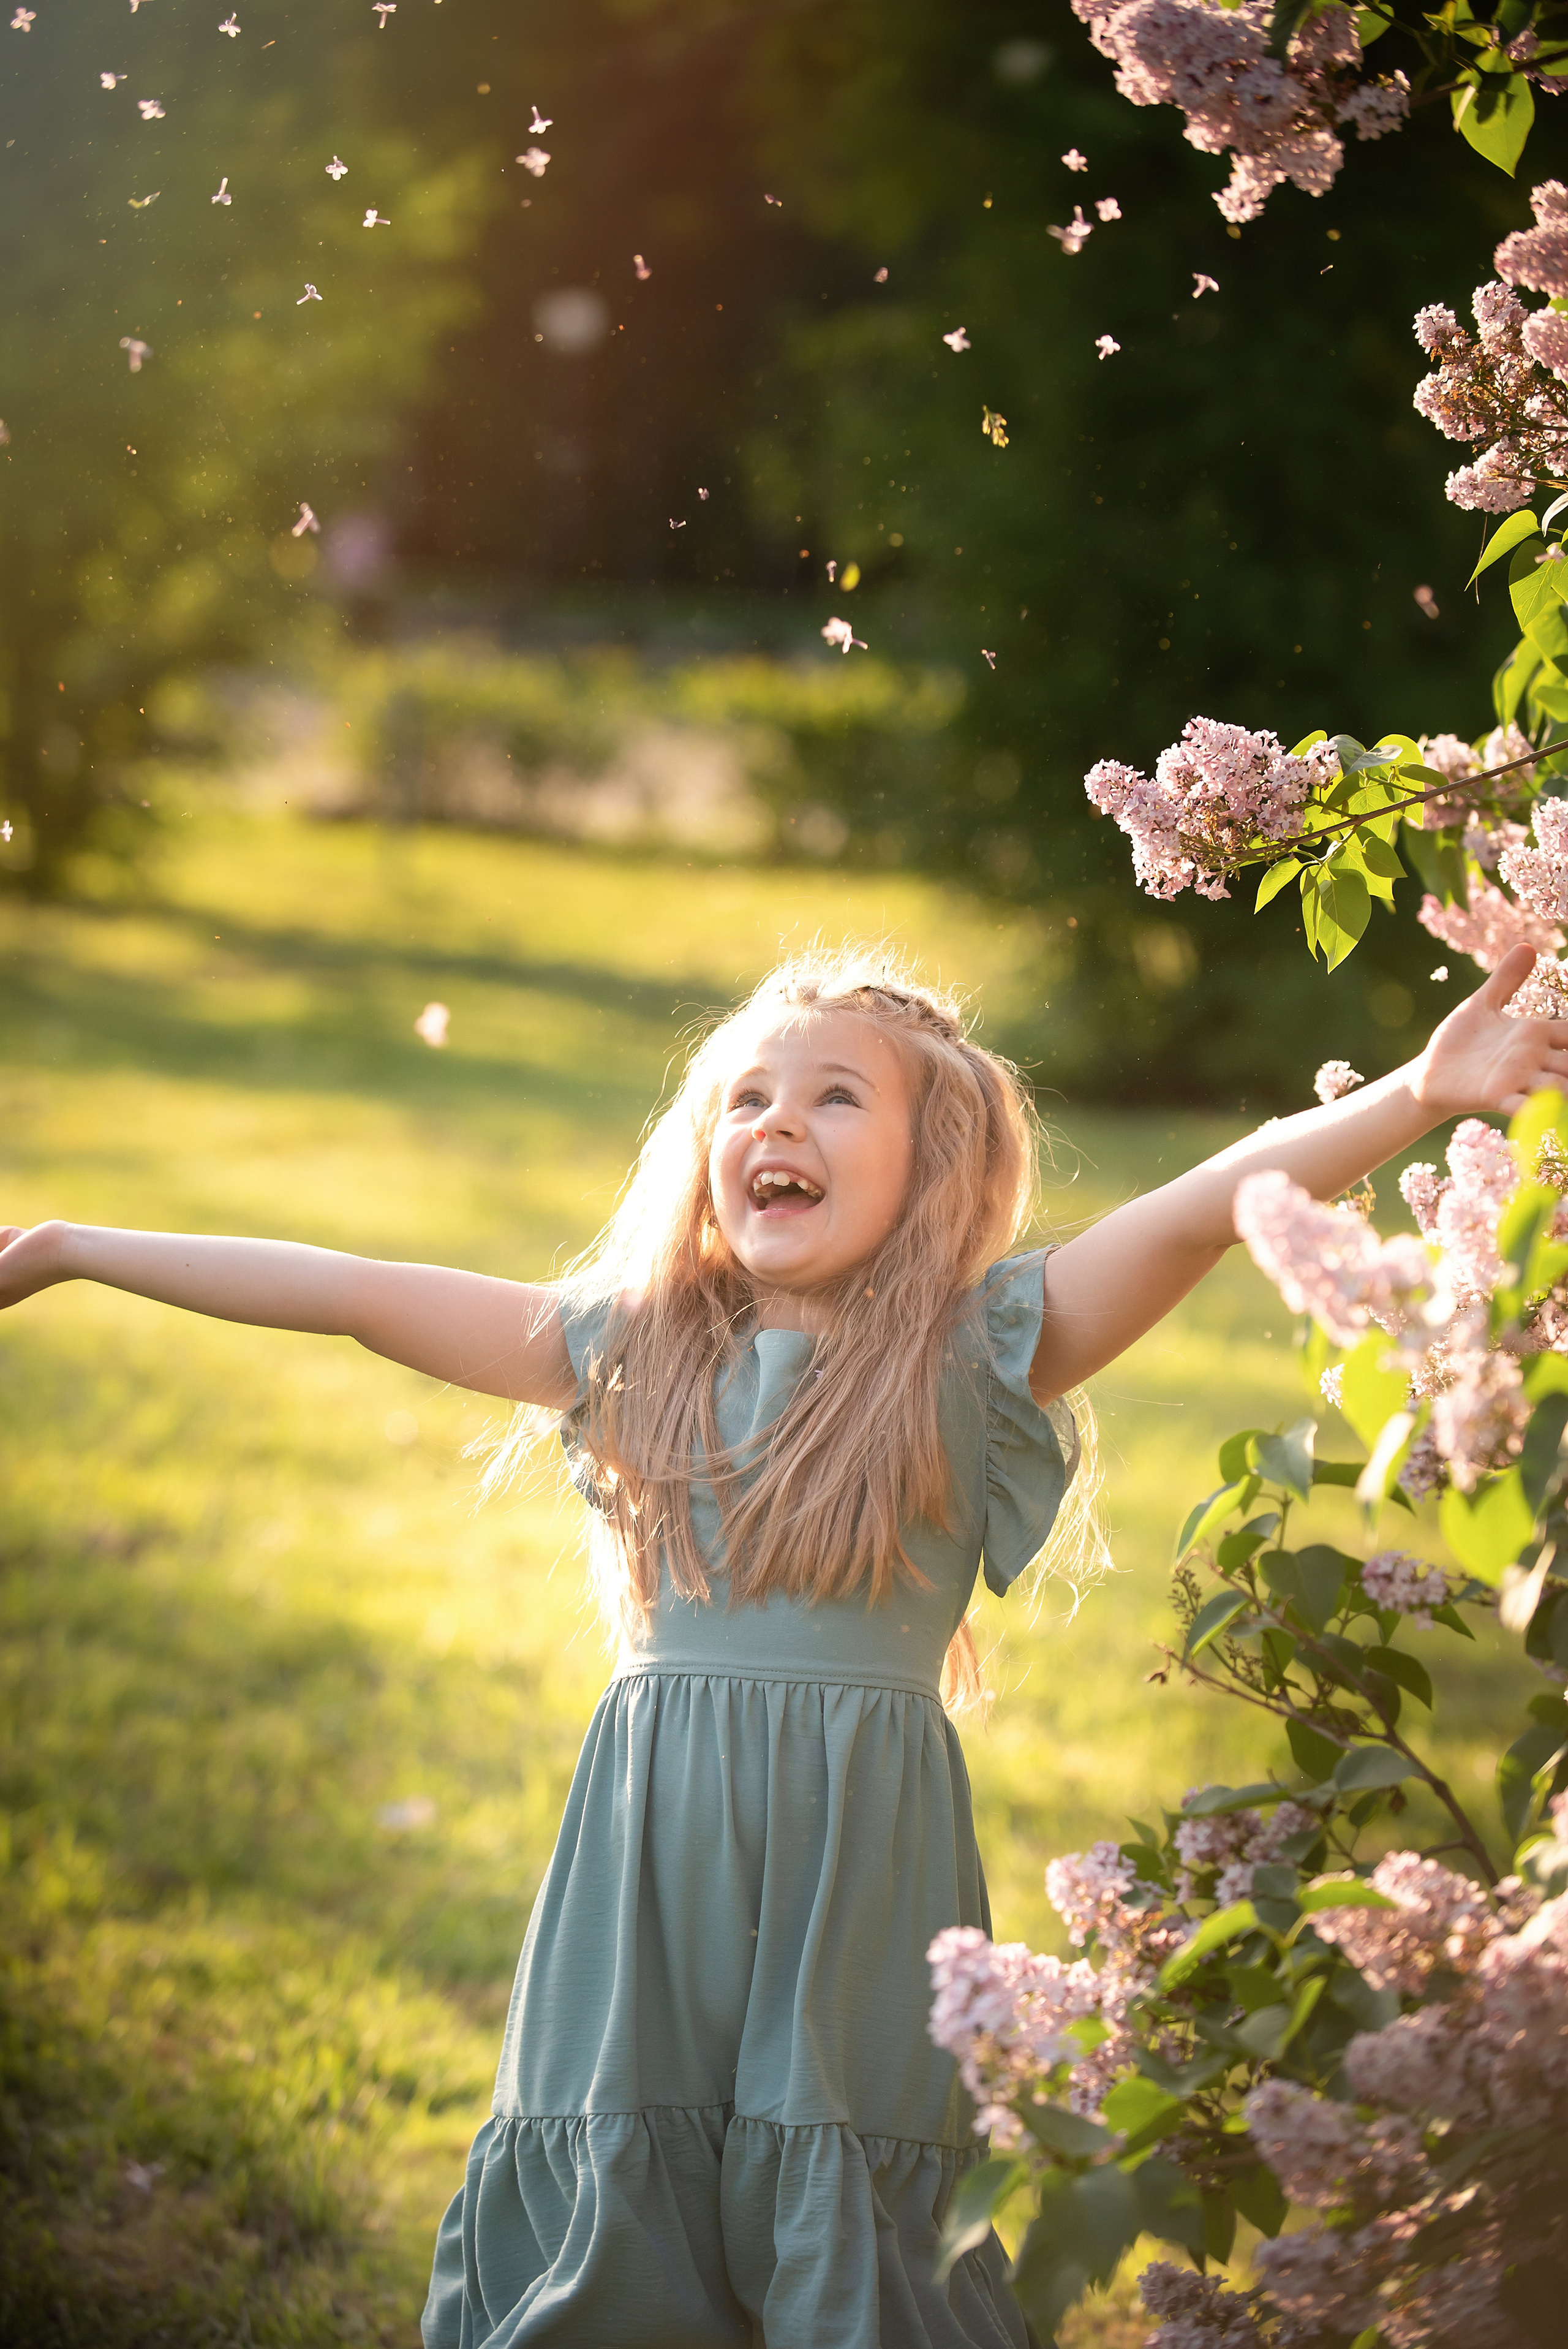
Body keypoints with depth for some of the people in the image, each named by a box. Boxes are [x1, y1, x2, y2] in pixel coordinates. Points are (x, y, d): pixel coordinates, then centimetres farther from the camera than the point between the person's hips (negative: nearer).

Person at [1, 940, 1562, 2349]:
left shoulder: (977, 1347, 0)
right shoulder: (637, 1350, 10)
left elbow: (1206, 1206, -14)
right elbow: (354, 1295, 12)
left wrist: (1417, 1096, -27)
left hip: (857, 1861, -3)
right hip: (651, 1852, 3)